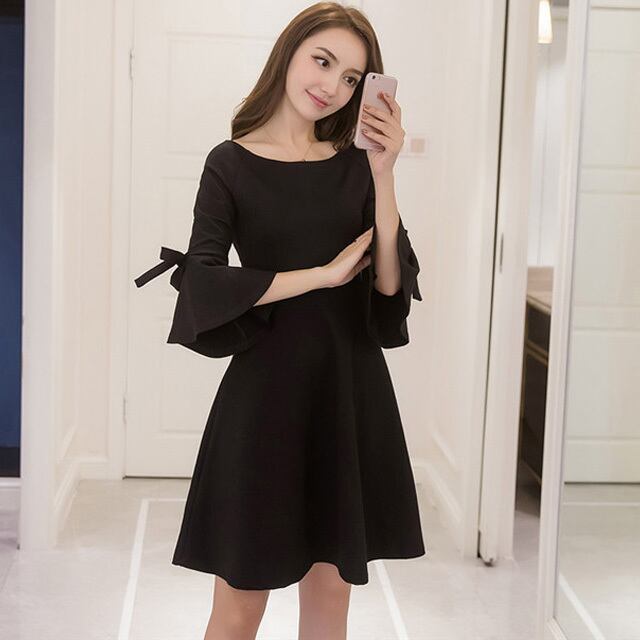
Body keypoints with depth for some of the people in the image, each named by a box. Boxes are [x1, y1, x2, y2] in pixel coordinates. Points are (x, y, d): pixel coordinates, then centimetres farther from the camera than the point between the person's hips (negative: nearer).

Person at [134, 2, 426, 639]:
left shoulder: (355, 165, 7)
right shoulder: (232, 164, -2)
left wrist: (382, 177, -12)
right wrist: (325, 274, -11)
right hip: (268, 388, -3)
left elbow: (391, 284, -3)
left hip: (353, 388, 4)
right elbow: (204, 285, -14)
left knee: (331, 585, 12)